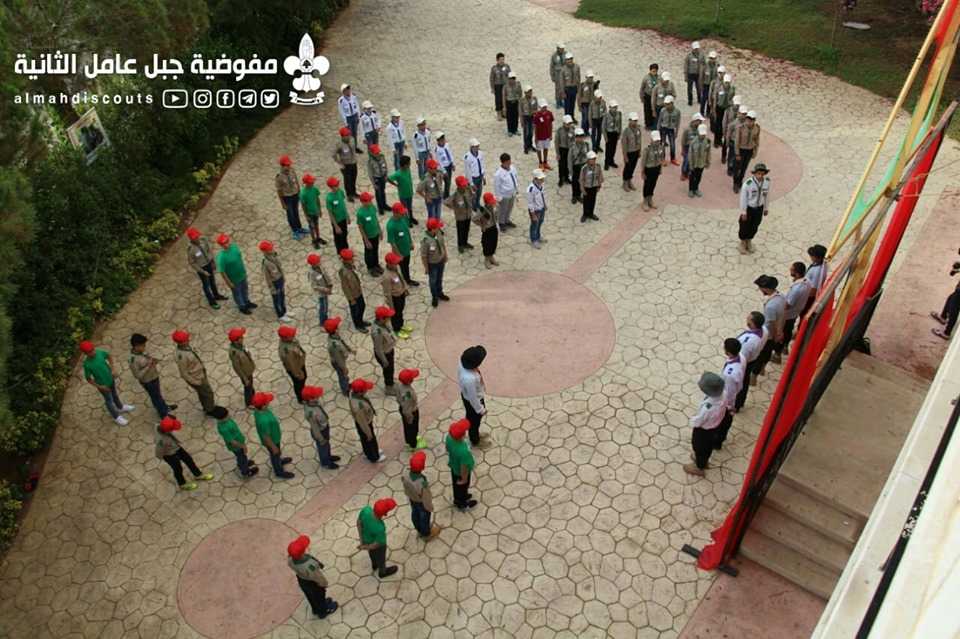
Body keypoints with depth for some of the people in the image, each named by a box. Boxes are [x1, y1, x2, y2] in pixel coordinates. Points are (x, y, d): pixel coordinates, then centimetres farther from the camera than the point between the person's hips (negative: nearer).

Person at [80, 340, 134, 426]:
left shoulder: (100, 352, -22)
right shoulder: (87, 364, -32)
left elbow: (109, 356, 1)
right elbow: (88, 379, -18)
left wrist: (112, 369, -6)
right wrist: (100, 387, -19)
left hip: (111, 378, 4)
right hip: (103, 384, -4)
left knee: (114, 394, 30)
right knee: (109, 400, 19)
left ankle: (121, 407, 58)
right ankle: (116, 416, 42)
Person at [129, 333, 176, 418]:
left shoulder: (141, 351, -11)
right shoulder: (134, 360, -34)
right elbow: (138, 375, -27)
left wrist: (152, 360, -10)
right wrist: (148, 366, -33)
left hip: (154, 376, 7)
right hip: (148, 381, -7)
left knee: (158, 394, 30)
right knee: (156, 397, 16)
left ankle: (165, 407, 54)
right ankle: (163, 413, 38)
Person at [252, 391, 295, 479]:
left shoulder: (258, 410, -19)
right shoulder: (263, 420, -45)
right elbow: (266, 437, -31)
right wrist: (274, 447, -16)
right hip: (272, 440, -7)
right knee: (275, 454, 22)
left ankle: (278, 461, 63)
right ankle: (279, 471, 48)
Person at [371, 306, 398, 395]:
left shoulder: (381, 322, -16)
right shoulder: (377, 332, -41)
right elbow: (378, 349, -29)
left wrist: (392, 347, 18)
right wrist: (384, 361, -16)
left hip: (389, 350, 8)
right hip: (384, 354, -7)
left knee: (390, 369, 30)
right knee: (388, 370, 18)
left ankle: (389, 383, 56)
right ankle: (389, 389, 44)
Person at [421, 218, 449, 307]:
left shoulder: (439, 233, -16)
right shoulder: (425, 240, -35)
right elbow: (423, 256, -23)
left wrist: (445, 257, 12)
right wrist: (426, 268, -14)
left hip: (441, 261, 6)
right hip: (432, 264, -6)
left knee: (440, 279, 28)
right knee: (433, 281, 20)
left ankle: (440, 293, 52)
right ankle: (434, 297, 43)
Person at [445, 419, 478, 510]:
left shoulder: (449, 437, -27)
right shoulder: (463, 451, -47)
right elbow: (464, 467, -30)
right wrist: (464, 479, -11)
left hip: (453, 465, 6)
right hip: (461, 472, -6)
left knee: (456, 484, 33)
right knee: (462, 487, 25)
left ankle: (457, 499, 61)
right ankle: (462, 504, 54)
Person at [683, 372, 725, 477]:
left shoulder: (707, 407, -46)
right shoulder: (720, 397, -24)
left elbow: (697, 422, -28)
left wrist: (692, 420, -5)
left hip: (703, 430, -6)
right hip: (714, 426, 7)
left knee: (700, 446, 23)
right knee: (708, 445, 33)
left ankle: (699, 467, 49)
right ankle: (704, 460, 61)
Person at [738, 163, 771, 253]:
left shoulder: (767, 182, -17)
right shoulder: (748, 183, -30)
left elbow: (766, 195, -1)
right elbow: (743, 198, -18)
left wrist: (765, 208, 9)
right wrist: (743, 212, -12)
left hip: (759, 208, 4)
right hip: (748, 208, -4)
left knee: (754, 227, 20)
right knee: (745, 226, 15)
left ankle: (749, 241, 47)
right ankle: (742, 242, 42)